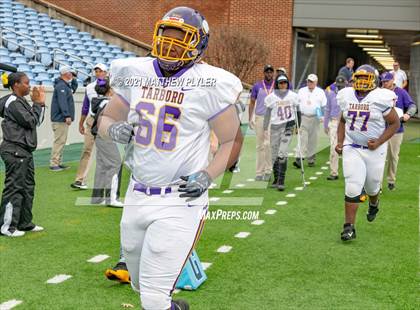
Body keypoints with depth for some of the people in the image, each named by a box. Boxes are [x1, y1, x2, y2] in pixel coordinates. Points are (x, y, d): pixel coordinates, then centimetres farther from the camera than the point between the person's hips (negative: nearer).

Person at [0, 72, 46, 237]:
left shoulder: (22, 102, 16)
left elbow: (37, 121, 17)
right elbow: (30, 121, -18)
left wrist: (40, 103, 7)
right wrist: (38, 103, -8)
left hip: (25, 151, 10)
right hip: (15, 151, -10)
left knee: (28, 187, 14)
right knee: (14, 188, -6)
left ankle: (24, 223, 23)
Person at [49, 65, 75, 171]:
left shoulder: (65, 85, 19)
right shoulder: (61, 86, -15)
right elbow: (62, 102, -25)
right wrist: (67, 115, -31)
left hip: (62, 119, 11)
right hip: (60, 119, -11)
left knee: (61, 141, 14)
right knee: (59, 141, -11)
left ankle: (58, 162, 21)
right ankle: (54, 164, -10)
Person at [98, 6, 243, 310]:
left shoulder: (208, 85, -10)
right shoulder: (136, 74, 4)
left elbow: (233, 141, -3)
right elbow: (106, 118, 15)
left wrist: (207, 175, -17)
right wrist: (115, 129, -8)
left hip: (179, 201, -6)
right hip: (137, 194, 6)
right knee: (141, 283, 21)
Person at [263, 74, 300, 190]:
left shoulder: (293, 96, 4)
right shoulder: (271, 97, 2)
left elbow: (298, 111, 13)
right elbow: (267, 113, 5)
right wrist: (265, 129, 0)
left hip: (288, 126, -1)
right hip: (275, 127, 1)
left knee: (282, 154, -13)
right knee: (274, 155, 7)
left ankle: (281, 181, -11)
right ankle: (276, 179, 22)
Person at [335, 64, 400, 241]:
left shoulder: (380, 99, -11)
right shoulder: (347, 97, 3)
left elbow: (395, 123, -5)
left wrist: (378, 142, -15)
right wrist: (340, 142, 5)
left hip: (374, 150, -2)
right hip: (352, 148, 2)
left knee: (372, 186, 14)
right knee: (352, 188, -8)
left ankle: (374, 204, 51)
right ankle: (349, 227, -3)